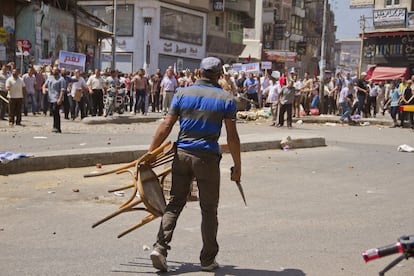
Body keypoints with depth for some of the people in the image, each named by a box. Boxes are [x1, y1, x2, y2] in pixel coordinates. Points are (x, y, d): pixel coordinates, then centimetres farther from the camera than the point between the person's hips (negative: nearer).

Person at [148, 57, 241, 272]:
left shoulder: (183, 93, 4)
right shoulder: (226, 99, -2)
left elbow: (166, 126, 1)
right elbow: (232, 137, -4)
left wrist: (151, 152, 6)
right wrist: (237, 166, 4)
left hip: (182, 154, 2)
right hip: (207, 157, -2)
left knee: (175, 203, 11)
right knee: (208, 209, 8)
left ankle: (160, 247, -3)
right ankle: (208, 260, 15)